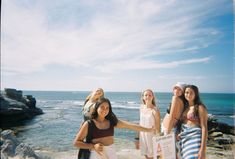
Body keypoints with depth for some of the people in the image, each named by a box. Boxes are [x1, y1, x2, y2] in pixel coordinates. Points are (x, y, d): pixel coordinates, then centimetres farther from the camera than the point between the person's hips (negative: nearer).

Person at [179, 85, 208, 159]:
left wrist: (203, 149, -18)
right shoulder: (185, 107, 12)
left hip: (195, 138, -6)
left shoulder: (200, 107, -7)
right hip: (184, 139, 6)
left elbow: (204, 128, -12)